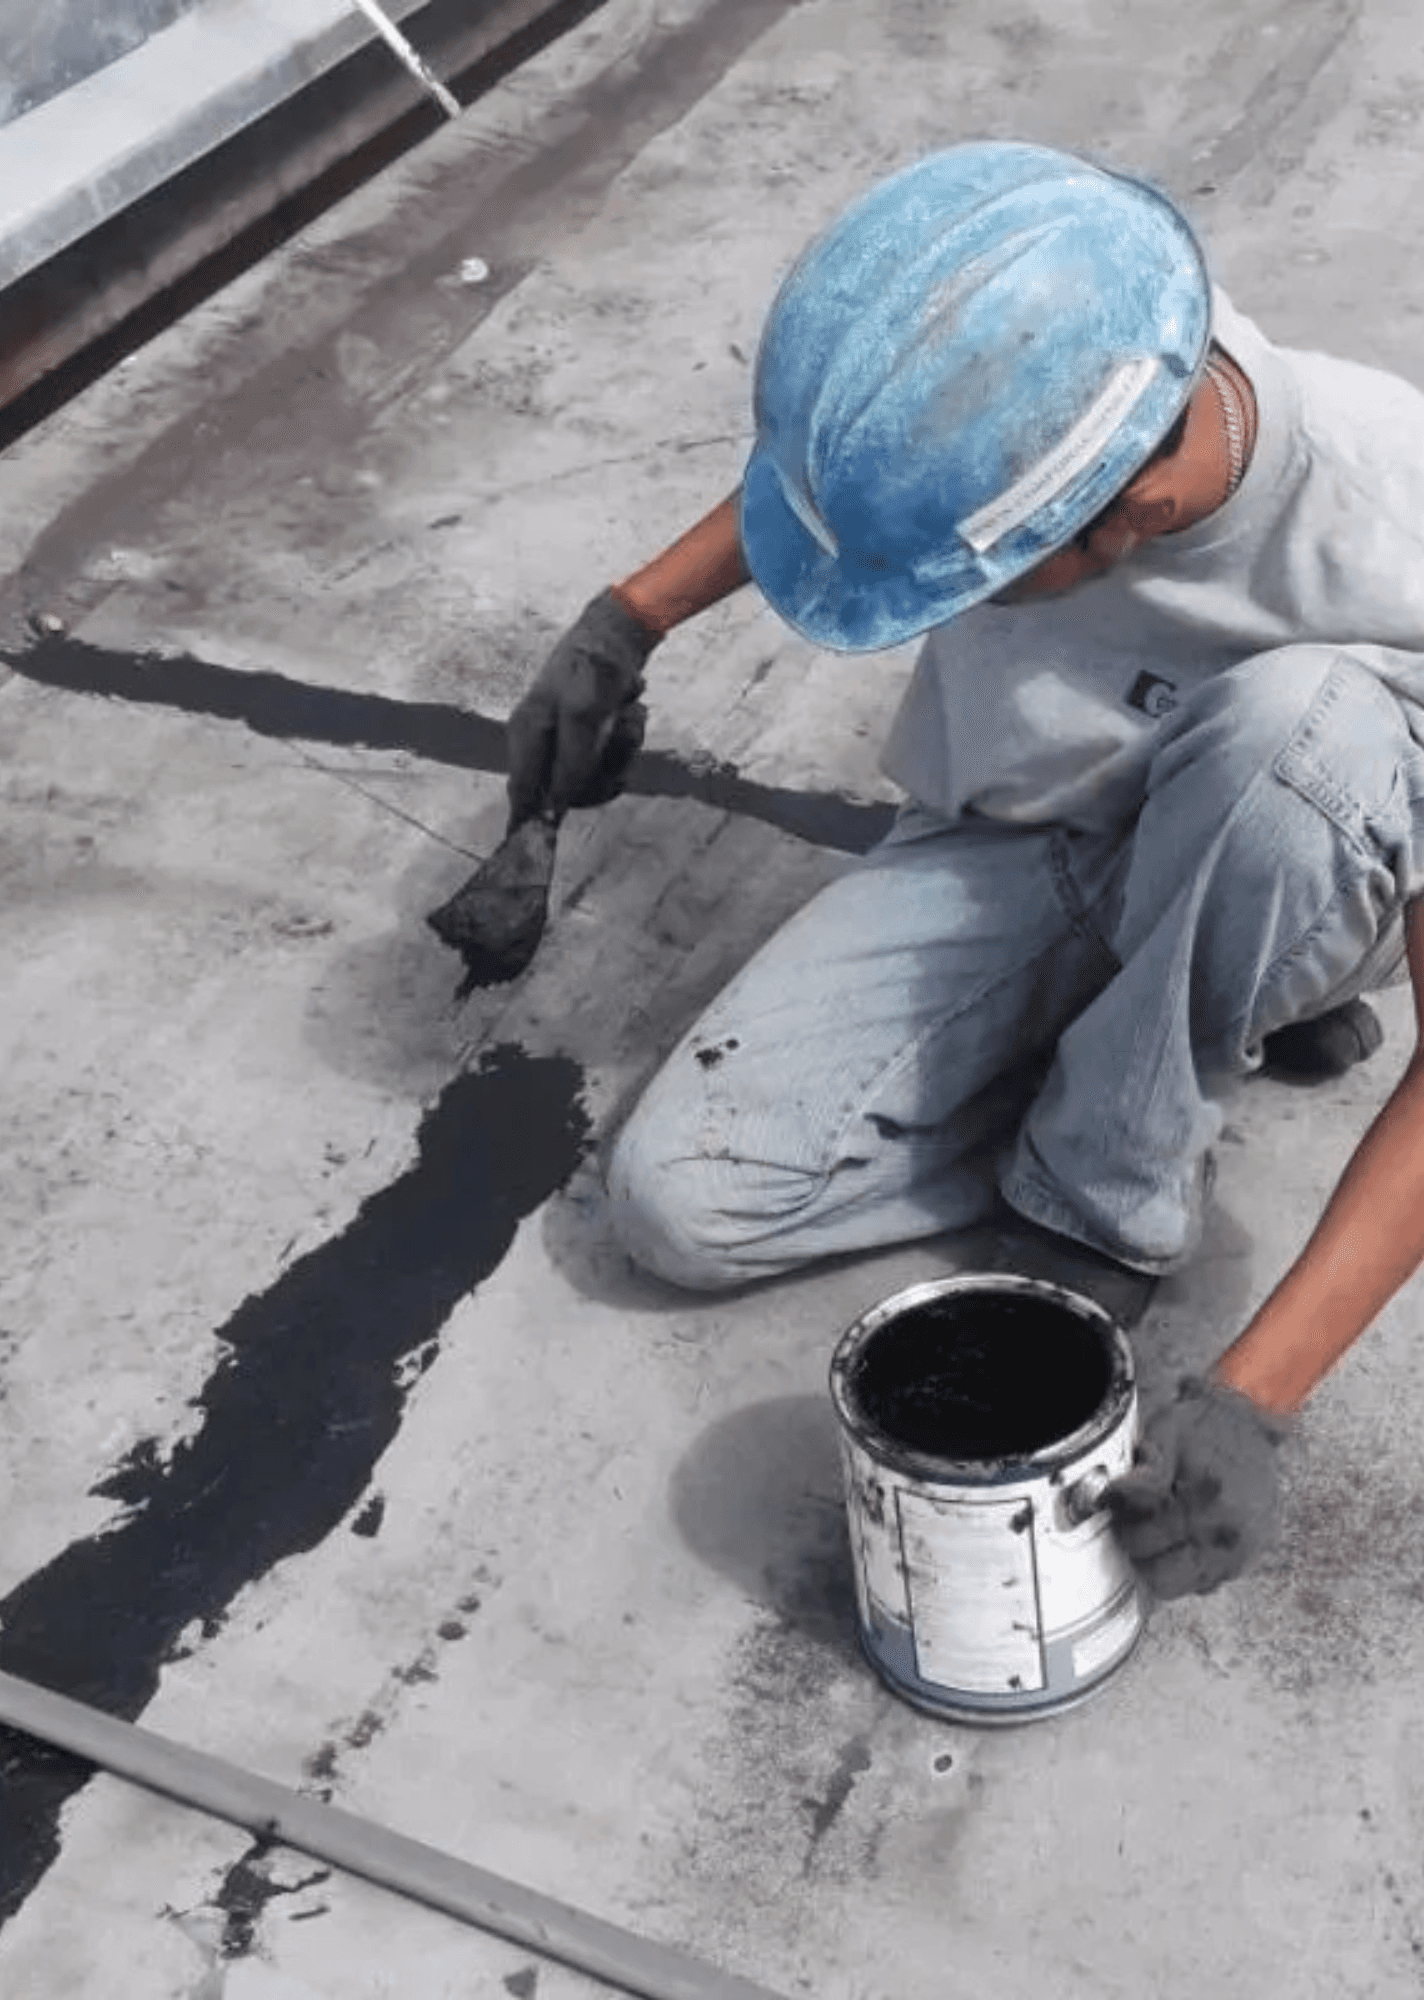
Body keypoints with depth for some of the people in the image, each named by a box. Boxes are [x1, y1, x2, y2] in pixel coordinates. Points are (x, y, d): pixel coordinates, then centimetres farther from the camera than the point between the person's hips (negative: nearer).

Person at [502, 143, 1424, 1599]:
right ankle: (1219, 1019, 2)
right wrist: (629, 619, -1)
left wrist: (1248, 1400, -38)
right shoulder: (1008, 379, -25)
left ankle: (1106, 1201, -15)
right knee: (679, 1204, -13)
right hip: (1010, 856, 4)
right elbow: (842, 452, 4)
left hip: (1274, 878, -3)